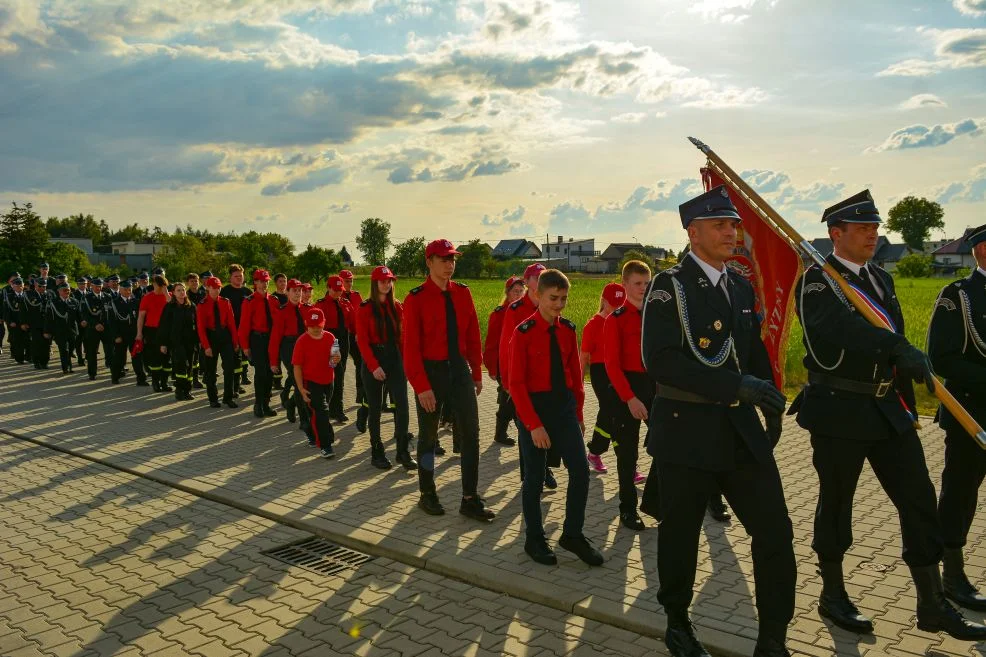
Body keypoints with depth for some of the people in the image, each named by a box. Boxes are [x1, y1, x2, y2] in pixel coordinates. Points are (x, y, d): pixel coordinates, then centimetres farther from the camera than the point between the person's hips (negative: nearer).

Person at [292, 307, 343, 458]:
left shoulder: (330, 337, -1)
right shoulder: (302, 341, -14)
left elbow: (335, 356, 14)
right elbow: (297, 366, -12)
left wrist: (337, 359, -13)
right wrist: (301, 389, -15)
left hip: (328, 382, 5)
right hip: (311, 383, -5)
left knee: (317, 412, 20)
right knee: (321, 411, -14)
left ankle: (313, 437, 42)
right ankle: (324, 446, -10)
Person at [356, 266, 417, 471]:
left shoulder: (397, 306, 7)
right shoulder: (365, 309, -5)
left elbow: (402, 335, 10)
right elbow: (362, 341, -10)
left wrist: (405, 360, 4)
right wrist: (374, 366, -17)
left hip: (394, 358, 3)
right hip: (373, 360, -3)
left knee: (402, 404, -7)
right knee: (375, 407, 6)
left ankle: (403, 451, 2)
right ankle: (377, 452, 18)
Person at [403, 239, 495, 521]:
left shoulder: (462, 293, 3)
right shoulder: (416, 298, -11)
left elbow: (473, 335, 8)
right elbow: (411, 346, -14)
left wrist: (477, 373, 7)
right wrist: (421, 387, -17)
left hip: (460, 370, 5)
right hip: (431, 372, -4)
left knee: (471, 433, 2)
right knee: (428, 435, 10)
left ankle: (470, 499, 12)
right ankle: (427, 495, 27)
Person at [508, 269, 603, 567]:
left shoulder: (568, 330, 3)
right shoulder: (523, 332, -12)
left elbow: (576, 374, 10)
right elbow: (516, 383, -13)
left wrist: (578, 415, 8)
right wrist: (534, 425, -17)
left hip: (565, 406, 5)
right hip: (534, 407, -4)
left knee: (581, 470, -2)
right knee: (535, 477, 6)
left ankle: (573, 534, 15)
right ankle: (534, 540, 22)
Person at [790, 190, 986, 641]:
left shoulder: (881, 279, 13)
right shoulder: (817, 281, -12)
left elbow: (893, 333, 18)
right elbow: (841, 327, -32)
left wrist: (906, 399, 17)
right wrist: (900, 349, -44)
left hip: (888, 409, 7)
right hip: (839, 411, -7)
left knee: (919, 503, 8)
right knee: (836, 506, 6)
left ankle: (932, 605, 20)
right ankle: (832, 596, 23)